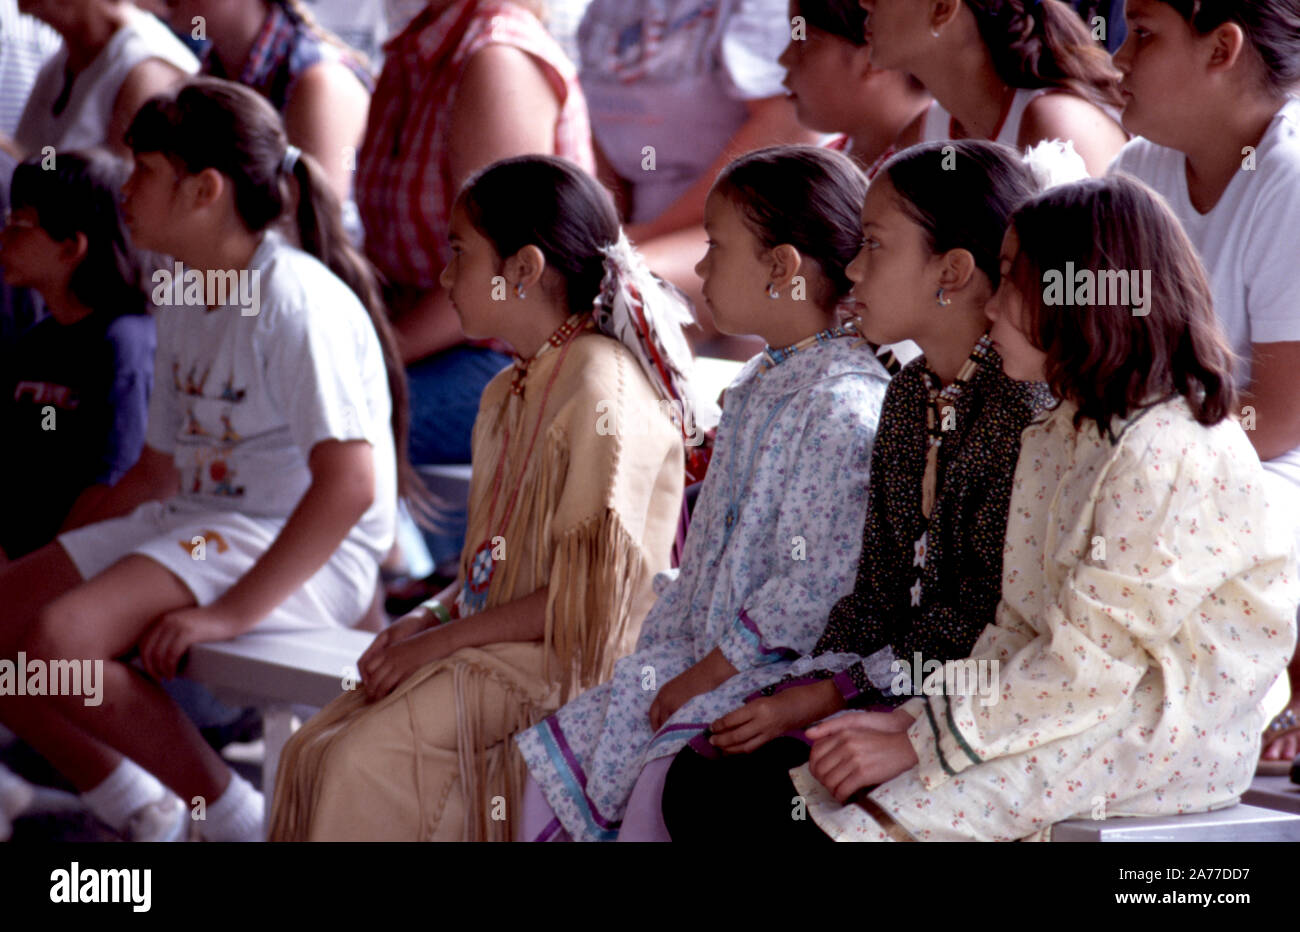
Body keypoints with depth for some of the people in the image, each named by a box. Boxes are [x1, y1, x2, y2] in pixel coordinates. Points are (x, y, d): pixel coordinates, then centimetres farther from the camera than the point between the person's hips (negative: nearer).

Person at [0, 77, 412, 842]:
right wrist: (69, 563, 14)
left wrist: (236, 610, -27)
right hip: (196, 522, 10)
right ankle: (140, 816, 10)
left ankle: (240, 821, -10)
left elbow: (351, 481, -25)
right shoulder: (183, 299, 14)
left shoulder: (295, 300, -16)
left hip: (304, 552, -9)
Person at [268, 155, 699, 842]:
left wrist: (441, 640, -16)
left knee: (362, 759, -22)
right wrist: (427, 620, 2)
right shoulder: (508, 392, 17)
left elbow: (588, 596, -20)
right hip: (499, 646, 9)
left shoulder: (604, 390, -15)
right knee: (310, 752, -5)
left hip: (565, 660, -9)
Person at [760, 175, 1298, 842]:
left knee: (876, 820, -22)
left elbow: (1090, 668, -21)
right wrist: (914, 717, -2)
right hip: (1071, 704, 9)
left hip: (1156, 740, -9)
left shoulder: (1163, 456, -19)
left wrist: (921, 744, -16)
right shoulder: (1061, 435, 13)